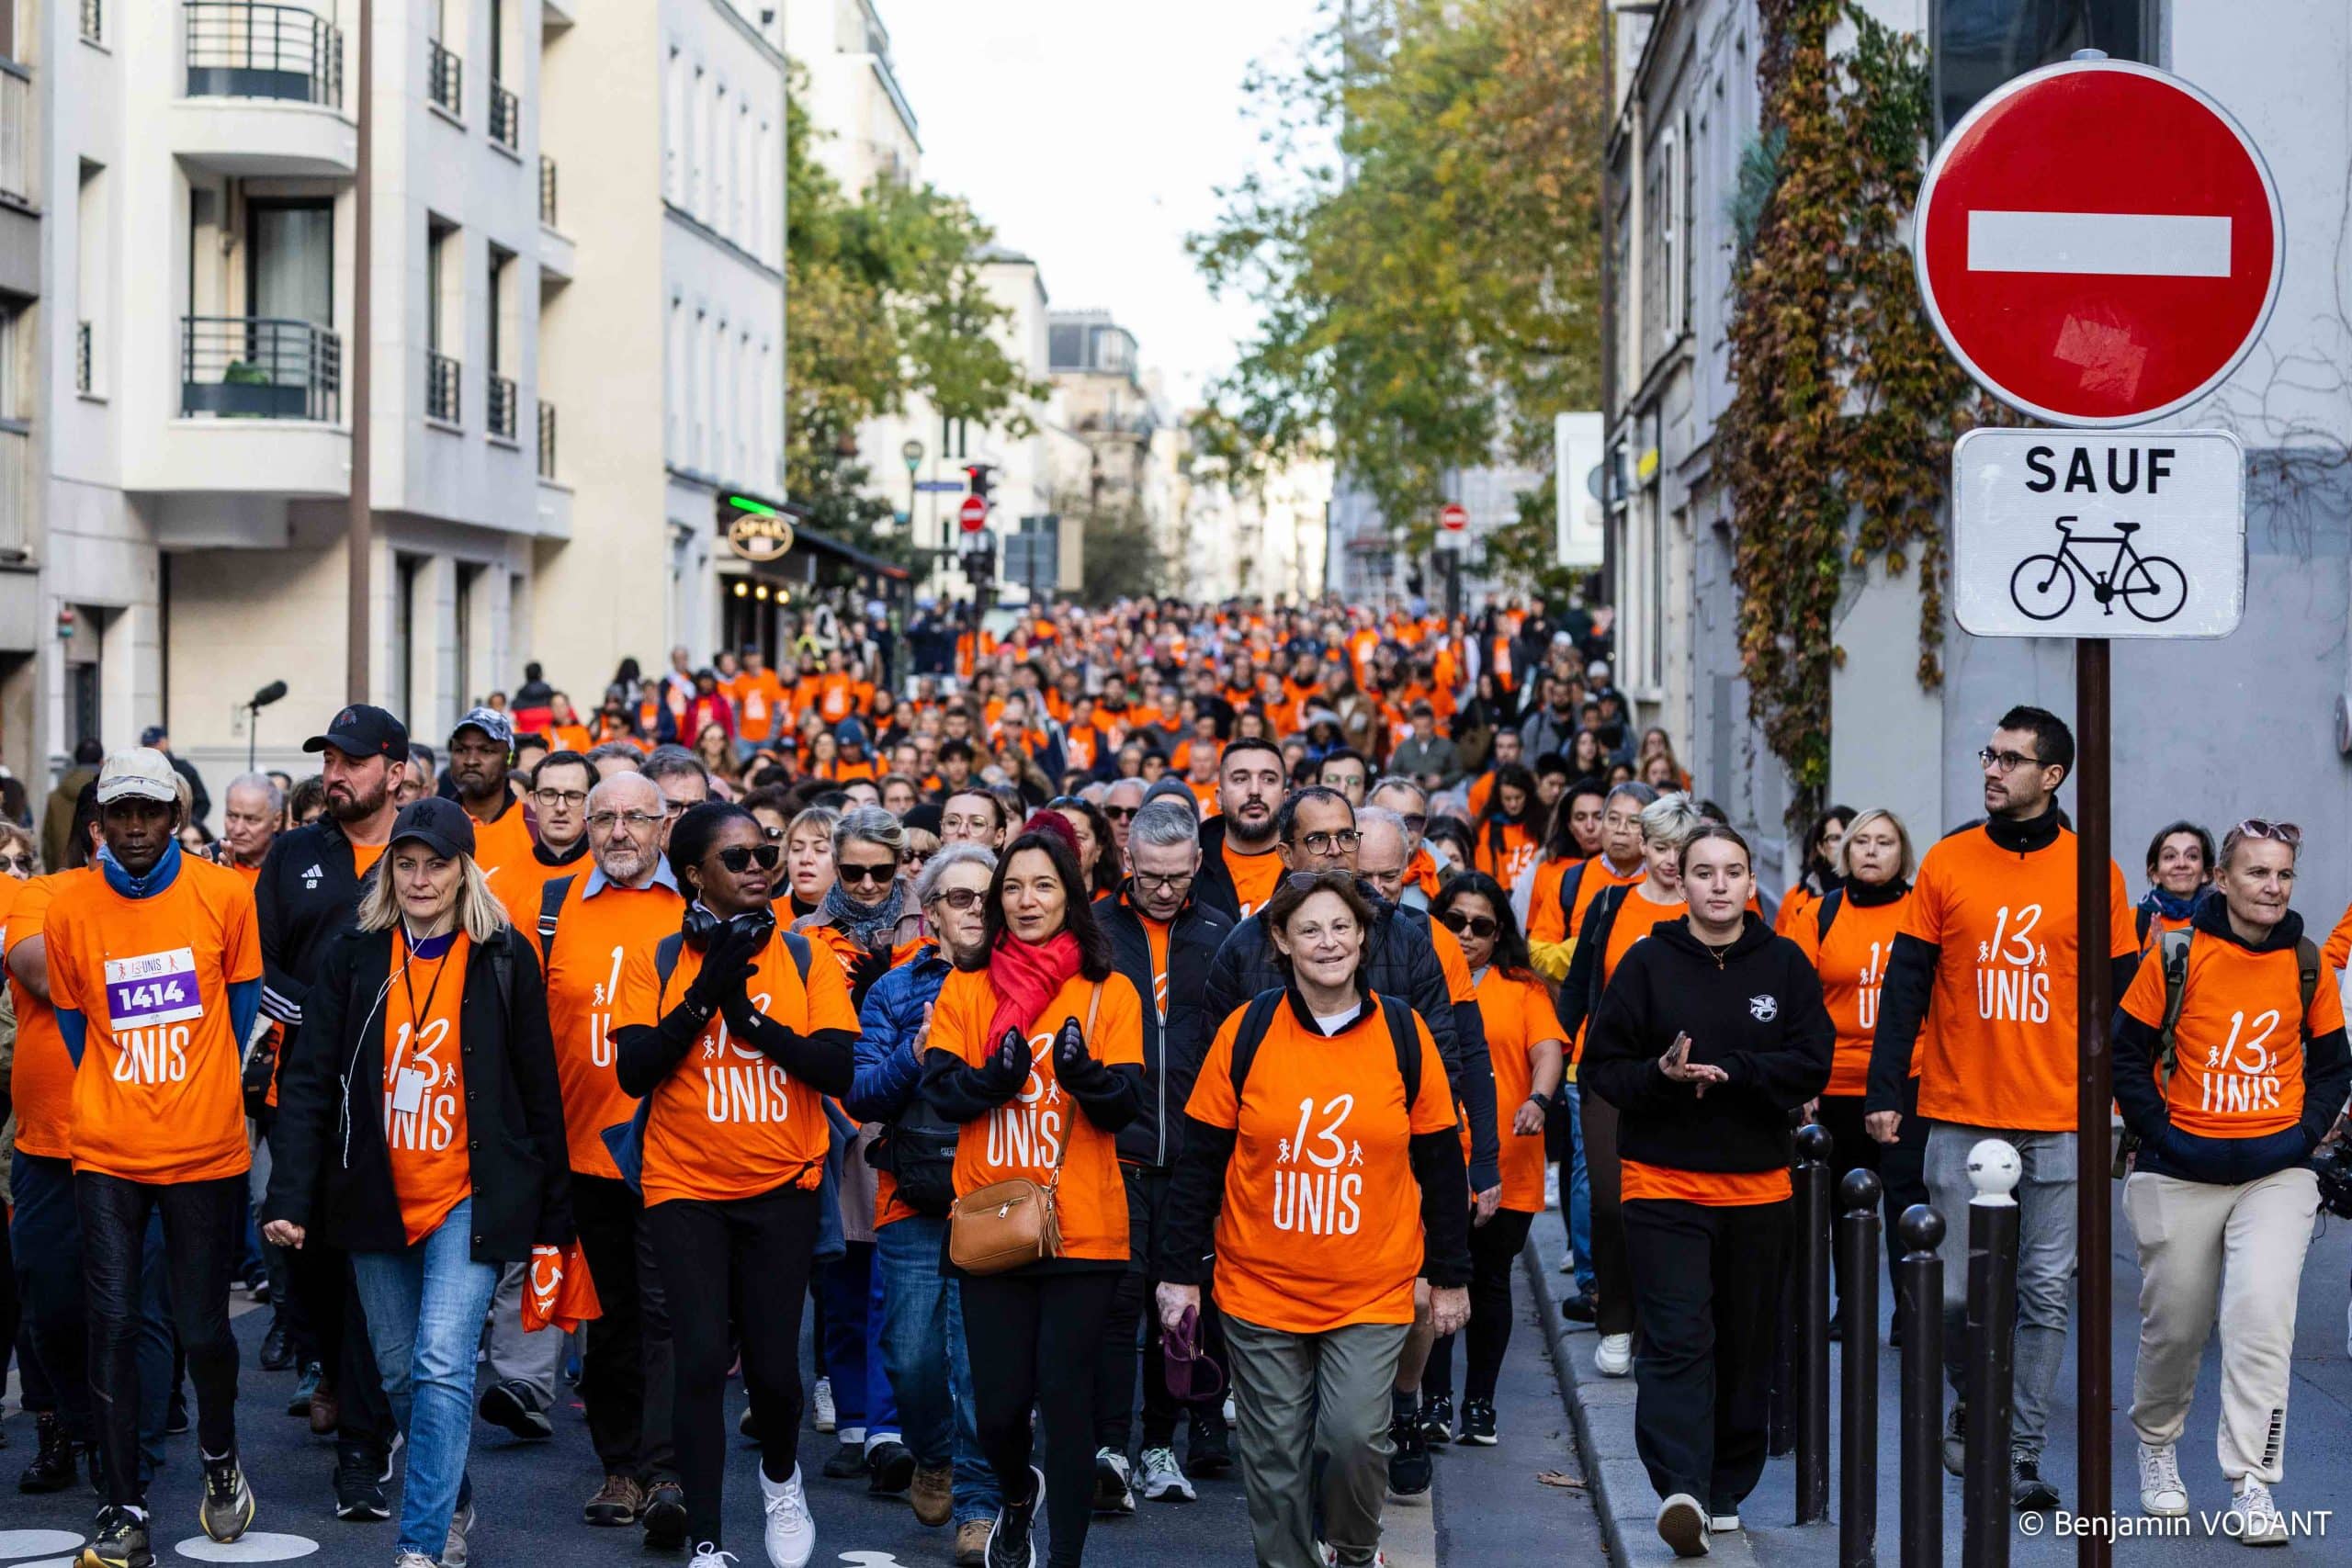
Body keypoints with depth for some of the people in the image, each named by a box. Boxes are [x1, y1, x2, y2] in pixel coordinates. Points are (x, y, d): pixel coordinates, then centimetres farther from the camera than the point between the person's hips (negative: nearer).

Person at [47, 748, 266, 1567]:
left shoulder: (224, 895, -3)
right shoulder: (69, 908, -1)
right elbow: (74, 1024, 10)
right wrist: (118, 1103, 9)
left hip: (206, 1151, -1)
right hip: (107, 1157, 1)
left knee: (203, 1326, 3)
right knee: (113, 1324, -3)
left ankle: (220, 1456, 32)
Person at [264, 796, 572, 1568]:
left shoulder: (504, 957, -2)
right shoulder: (355, 956, 2)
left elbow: (539, 1090, 3)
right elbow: (308, 1079, -1)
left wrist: (553, 1216, 4)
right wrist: (290, 1198, -11)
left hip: (469, 1197, -3)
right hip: (377, 1201, 3)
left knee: (442, 1366, -15)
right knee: (400, 1375, 12)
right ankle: (454, 1506, 33)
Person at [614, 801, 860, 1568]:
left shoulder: (805, 958, 2)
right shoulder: (655, 961, 0)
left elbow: (839, 1068, -9)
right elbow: (635, 1072, -11)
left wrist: (746, 1011, -16)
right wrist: (704, 994, -17)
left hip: (782, 1189, 1)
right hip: (685, 1190, -1)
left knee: (774, 1362, 1)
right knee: (702, 1359, -8)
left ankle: (780, 1477, 34)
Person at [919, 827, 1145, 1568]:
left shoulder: (1109, 992, 2)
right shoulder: (966, 987, 7)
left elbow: (1125, 1104, -5)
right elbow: (939, 1085, -2)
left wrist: (1085, 1074, -25)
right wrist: (991, 1081, -21)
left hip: (1082, 1228, -1)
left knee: (1066, 1400, -3)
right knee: (998, 1401, 4)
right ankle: (1019, 1494, 37)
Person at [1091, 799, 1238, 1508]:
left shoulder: (1217, 934, 8)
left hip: (1192, 1150, 3)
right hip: (1114, 1148, -3)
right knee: (1119, 1293, -8)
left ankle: (1161, 1442, 20)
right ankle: (1109, 1447, -8)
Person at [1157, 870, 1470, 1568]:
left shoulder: (1403, 1033, -2)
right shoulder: (1246, 1033, -5)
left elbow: (1439, 1163, 5)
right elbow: (1200, 1159, 0)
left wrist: (1450, 1275, 7)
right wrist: (1180, 1272, -1)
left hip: (1371, 1292, 0)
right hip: (1260, 1288, 0)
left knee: (1355, 1435, -9)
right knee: (1276, 1455, 4)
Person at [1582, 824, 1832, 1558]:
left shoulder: (1785, 964, 4)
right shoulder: (1648, 962, 0)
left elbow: (1812, 1064, -3)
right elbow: (1602, 1067, 0)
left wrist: (1727, 1070, -15)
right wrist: (1661, 1074, -19)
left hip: (1758, 1186, 3)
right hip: (1663, 1184, -2)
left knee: (1746, 1345, 10)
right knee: (1678, 1339, -14)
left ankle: (1727, 1490, 22)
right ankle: (1679, 1489, -23)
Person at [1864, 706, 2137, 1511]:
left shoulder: (2093, 873, 2)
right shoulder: (1947, 863, 3)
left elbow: (2119, 993, 7)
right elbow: (1906, 985, 4)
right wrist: (1883, 1092, -1)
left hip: (2058, 1122, 0)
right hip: (1961, 1118, 0)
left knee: (2045, 1294, 1)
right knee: (1953, 1292, 1)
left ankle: (2021, 1455, 8)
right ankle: (1973, 1407, 27)